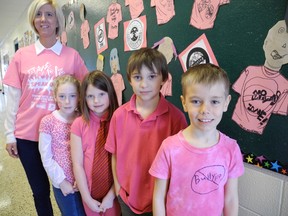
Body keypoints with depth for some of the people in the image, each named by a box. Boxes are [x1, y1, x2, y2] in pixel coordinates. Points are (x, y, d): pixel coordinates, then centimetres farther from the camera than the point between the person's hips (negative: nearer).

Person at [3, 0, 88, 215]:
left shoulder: (72, 55, -1)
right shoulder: (22, 55, 3)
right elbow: (13, 99, 5)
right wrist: (10, 134, 4)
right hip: (27, 134, 2)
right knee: (40, 190, 16)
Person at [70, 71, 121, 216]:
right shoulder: (79, 124, -9)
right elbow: (77, 163, -8)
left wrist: (111, 195, -12)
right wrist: (87, 198, -8)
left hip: (115, 193, -1)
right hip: (91, 194, 2)